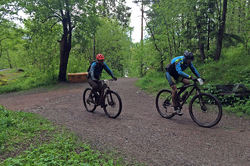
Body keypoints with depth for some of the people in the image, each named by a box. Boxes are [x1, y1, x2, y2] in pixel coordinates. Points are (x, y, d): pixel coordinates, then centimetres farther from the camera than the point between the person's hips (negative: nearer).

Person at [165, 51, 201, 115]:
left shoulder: (188, 62, -13)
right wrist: (189, 76, -53)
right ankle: (176, 107, -9)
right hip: (169, 73, -7)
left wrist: (199, 77, -19)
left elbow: (193, 69, -7)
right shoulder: (178, 61, -34)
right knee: (174, 89, -19)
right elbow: (179, 72, -45)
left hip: (176, 74, 7)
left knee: (187, 82, -12)